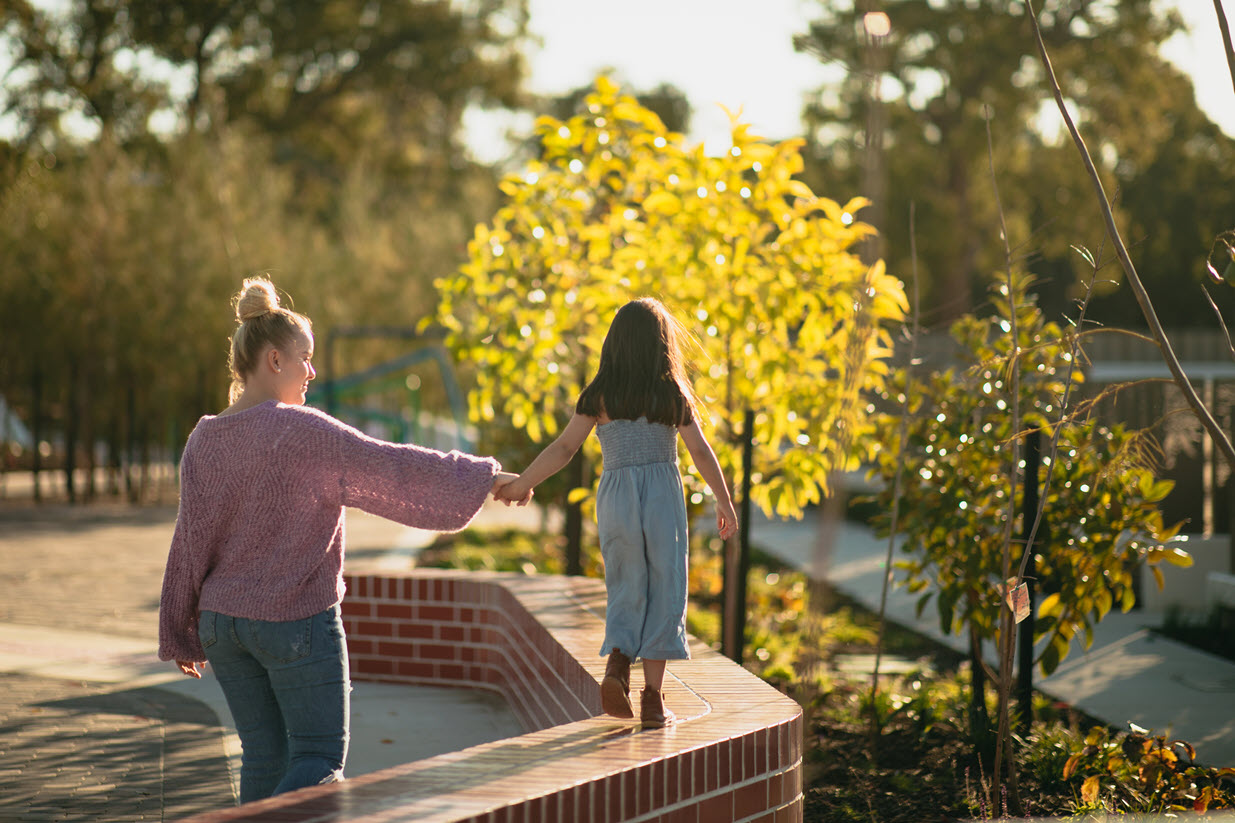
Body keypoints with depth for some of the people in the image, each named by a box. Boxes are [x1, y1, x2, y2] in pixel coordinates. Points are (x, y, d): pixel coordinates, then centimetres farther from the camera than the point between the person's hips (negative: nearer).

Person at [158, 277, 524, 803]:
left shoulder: (203, 440, 4)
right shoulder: (301, 432, -15)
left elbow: (189, 545, 8)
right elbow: (393, 469, -14)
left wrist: (181, 634, 16)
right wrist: (483, 477, -4)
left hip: (223, 619, 7)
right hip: (296, 621, -7)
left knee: (265, 756, 13)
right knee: (320, 757, 1)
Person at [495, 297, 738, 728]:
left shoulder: (599, 395, 0)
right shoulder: (673, 394, 0)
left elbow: (563, 449, -3)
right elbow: (702, 453, 2)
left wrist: (522, 483, 7)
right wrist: (724, 502, 13)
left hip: (615, 494, 1)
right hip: (663, 494, -1)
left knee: (626, 590, 13)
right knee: (663, 592, 5)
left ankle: (616, 664, -12)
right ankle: (653, 697, 2)